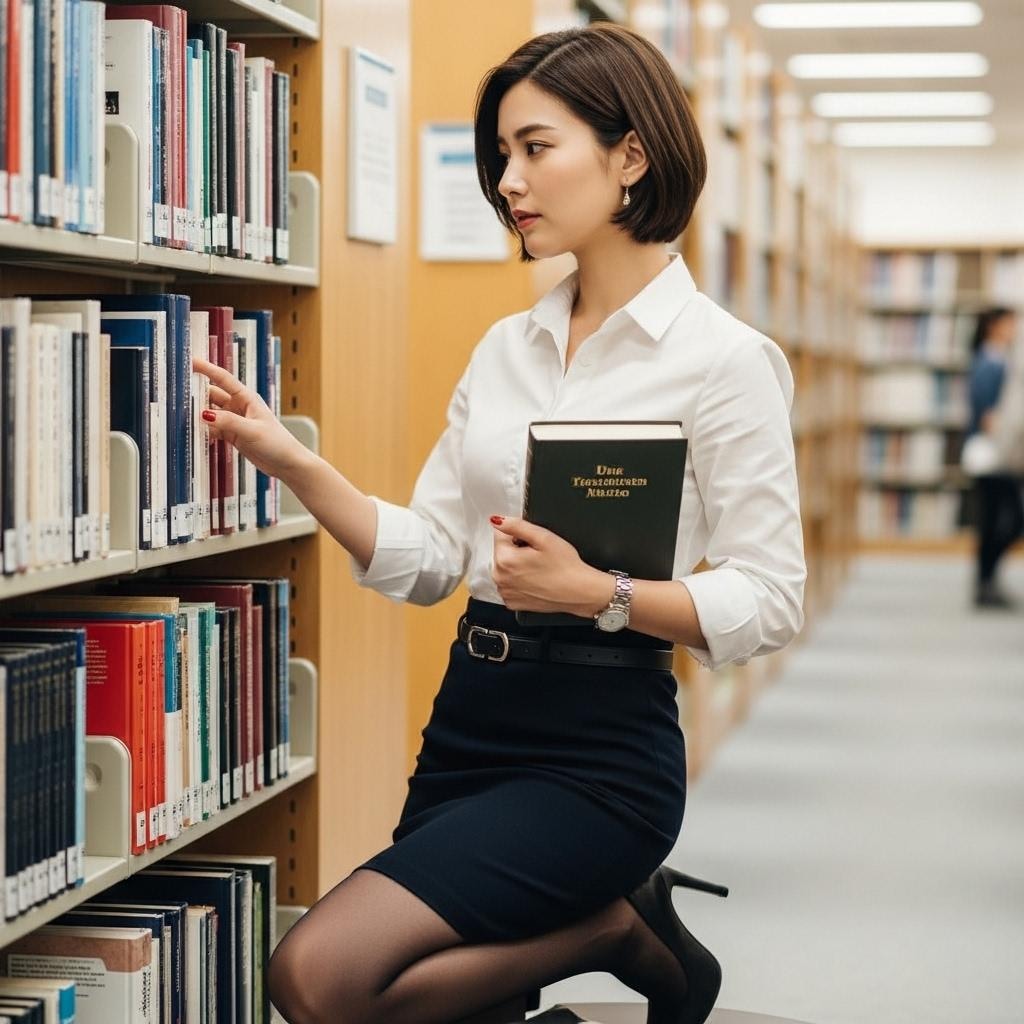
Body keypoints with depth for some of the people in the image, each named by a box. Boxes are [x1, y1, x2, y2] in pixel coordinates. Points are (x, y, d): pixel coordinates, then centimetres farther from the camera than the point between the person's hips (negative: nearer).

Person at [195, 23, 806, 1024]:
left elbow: (768, 600, -10)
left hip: (600, 744, -7)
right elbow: (425, 557, 8)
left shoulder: (723, 359, -9)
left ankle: (619, 931, -1)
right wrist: (290, 462, -6)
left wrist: (595, 592, -23)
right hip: (469, 715, 7)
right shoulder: (505, 348, 10)